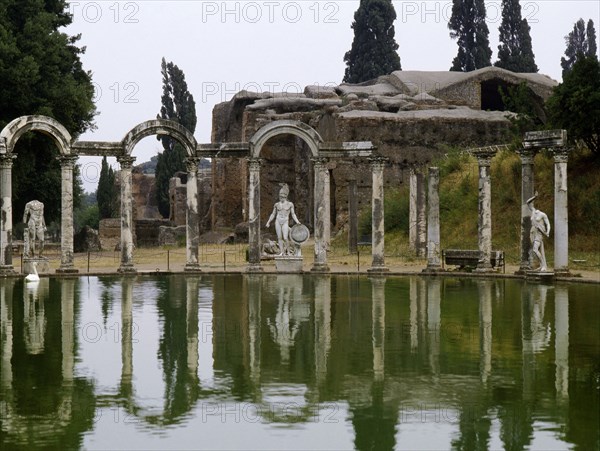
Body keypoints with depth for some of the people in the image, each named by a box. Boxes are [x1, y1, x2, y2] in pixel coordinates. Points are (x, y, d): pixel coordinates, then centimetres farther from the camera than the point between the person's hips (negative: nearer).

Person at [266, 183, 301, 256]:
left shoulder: (290, 204, 3)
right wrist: (268, 221, 7)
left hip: (285, 222, -3)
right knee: (279, 237, 2)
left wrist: (297, 222, -5)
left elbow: (293, 214, 6)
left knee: (285, 238, -12)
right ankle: (281, 252, 7)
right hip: (278, 221, 3)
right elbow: (273, 214, 15)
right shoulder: (277, 205, 8)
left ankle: (288, 251, 4)